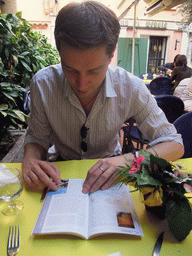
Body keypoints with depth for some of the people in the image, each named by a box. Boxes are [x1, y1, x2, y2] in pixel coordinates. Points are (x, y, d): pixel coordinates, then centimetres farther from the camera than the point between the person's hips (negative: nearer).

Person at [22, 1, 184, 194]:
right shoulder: (43, 84, -19)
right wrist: (30, 159, -26)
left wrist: (128, 159, -31)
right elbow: (37, 137, -4)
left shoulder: (131, 88, -21)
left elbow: (174, 145, -14)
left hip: (108, 171, 0)